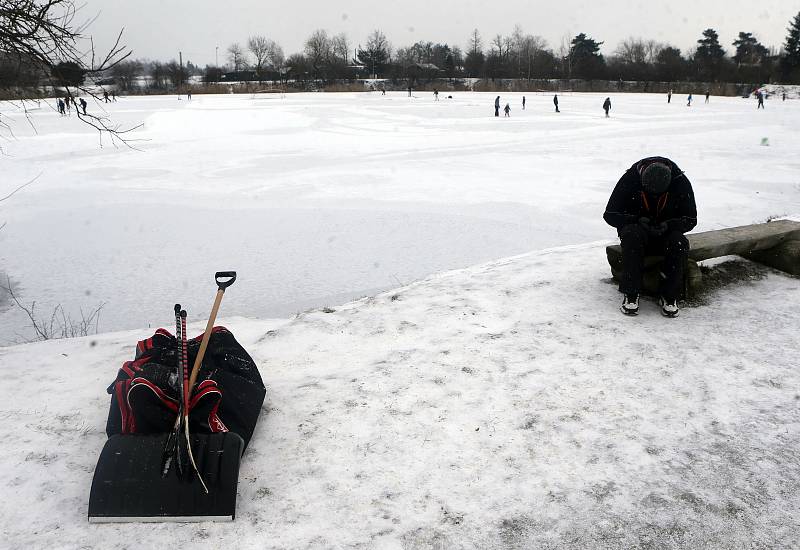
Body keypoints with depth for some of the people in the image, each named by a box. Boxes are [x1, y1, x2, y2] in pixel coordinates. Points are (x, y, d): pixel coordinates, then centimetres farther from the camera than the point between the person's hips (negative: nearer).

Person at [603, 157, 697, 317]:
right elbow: (610, 215, -12)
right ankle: (631, 295, -29)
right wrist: (638, 220, -27)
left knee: (679, 242, -32)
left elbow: (690, 220, -4)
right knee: (632, 235, -36)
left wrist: (668, 225, -25)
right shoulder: (630, 179, -17)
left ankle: (669, 296, -16)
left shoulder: (681, 182, -13)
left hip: (666, 233, 1)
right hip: (637, 229, -1)